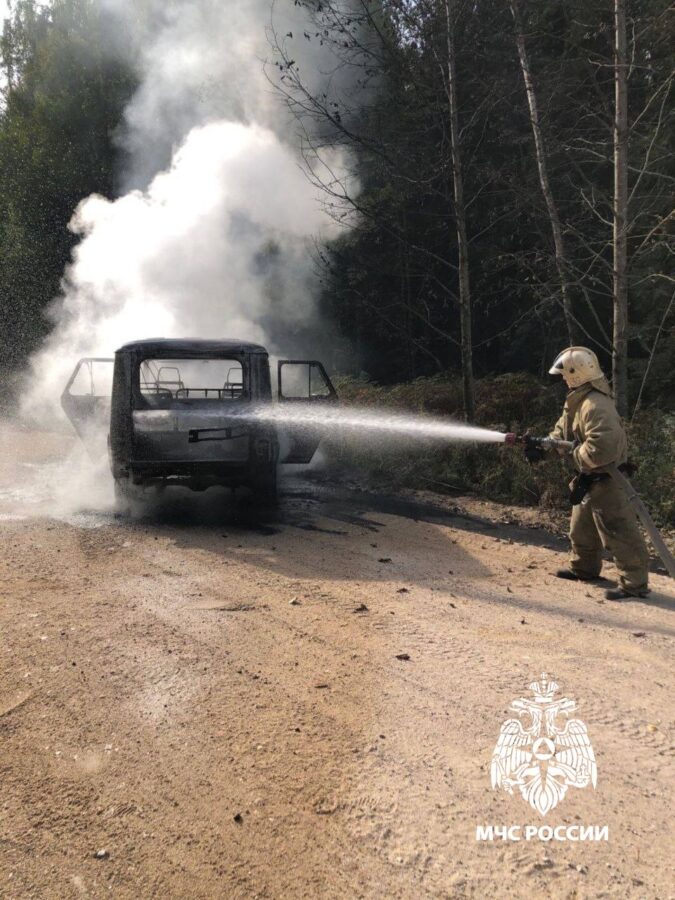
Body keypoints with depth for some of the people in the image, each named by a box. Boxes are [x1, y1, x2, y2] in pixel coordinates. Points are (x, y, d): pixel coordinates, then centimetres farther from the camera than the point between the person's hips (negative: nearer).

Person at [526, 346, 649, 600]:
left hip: (605, 479, -11)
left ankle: (635, 583, 1)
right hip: (589, 479, 11)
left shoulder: (595, 405, -27)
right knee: (582, 527, 22)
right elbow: (561, 432, 14)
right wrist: (541, 448, -2)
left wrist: (577, 455, -19)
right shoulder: (577, 401, 9)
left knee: (617, 532, -6)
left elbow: (602, 446, -36)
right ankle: (584, 569, 39)